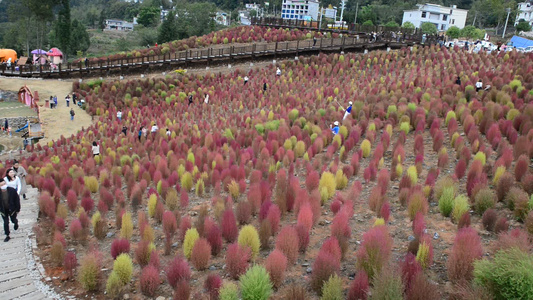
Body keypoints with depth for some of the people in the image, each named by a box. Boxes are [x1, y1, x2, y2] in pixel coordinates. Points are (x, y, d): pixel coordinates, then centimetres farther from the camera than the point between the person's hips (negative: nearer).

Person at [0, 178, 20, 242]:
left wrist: (18, 209, -7)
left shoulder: (12, 190, -19)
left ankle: (16, 223, 56)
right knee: (6, 223, 6)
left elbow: (17, 200, -10)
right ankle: (7, 236, 21)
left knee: (13, 220, 18)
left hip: (12, 209, 0)